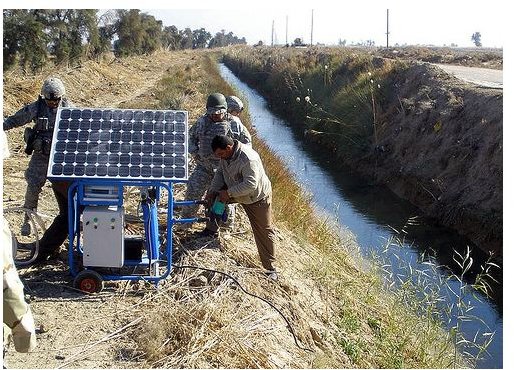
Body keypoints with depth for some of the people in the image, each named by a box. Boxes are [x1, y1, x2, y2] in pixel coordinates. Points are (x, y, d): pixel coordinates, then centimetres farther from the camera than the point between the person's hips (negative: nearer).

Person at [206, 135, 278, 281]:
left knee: (264, 231, 0)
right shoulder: (226, 154, -11)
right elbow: (220, 173, -1)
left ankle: (270, 268, 9)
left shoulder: (248, 159, -37)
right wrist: (213, 190, -15)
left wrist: (229, 193, -35)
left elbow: (251, 184, -40)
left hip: (257, 198, -8)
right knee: (212, 196, 4)